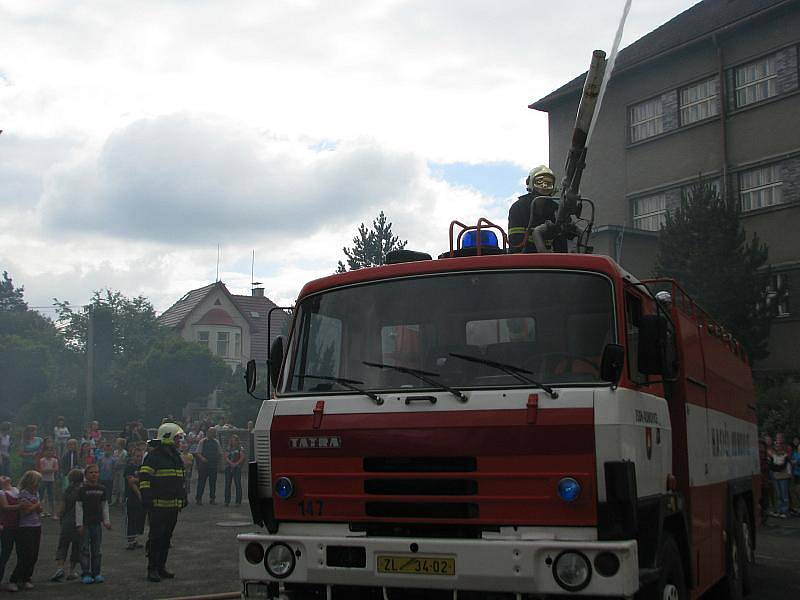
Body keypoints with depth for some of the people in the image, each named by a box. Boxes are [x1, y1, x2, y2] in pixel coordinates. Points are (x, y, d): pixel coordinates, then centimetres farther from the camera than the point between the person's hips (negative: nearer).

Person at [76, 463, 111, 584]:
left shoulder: (102, 489, 6)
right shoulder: (82, 489, -6)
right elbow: (78, 507, -7)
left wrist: (107, 521, 6)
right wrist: (79, 524, -11)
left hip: (97, 523, 4)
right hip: (85, 523, -4)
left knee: (96, 550, 8)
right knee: (85, 549, -1)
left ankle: (96, 573, 15)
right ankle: (85, 574, 3)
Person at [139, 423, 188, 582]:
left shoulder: (176, 456, 17)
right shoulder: (154, 456, -9)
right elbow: (144, 477, -13)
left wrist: (183, 496, 25)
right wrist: (146, 497, -19)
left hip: (173, 504, 8)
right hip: (158, 505, -8)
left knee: (166, 537, 12)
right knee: (155, 537, -4)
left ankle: (161, 567, 21)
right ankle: (152, 569, 1)